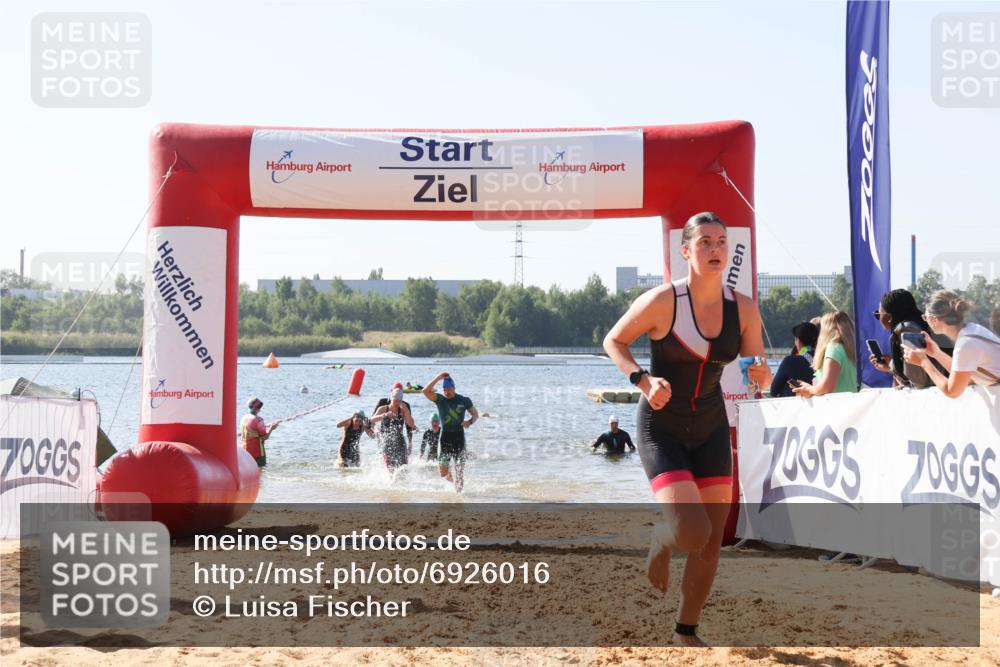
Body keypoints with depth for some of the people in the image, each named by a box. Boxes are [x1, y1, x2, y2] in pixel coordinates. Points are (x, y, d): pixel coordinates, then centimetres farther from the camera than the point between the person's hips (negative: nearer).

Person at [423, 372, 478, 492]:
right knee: (443, 472, -1)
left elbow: (476, 414, 10)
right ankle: (452, 480, 31)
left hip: (459, 436, -1)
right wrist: (437, 378, -18)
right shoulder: (440, 399, 0)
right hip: (445, 436, 1)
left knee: (459, 470, -3)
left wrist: (470, 421, -11)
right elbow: (426, 391, -14)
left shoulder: (464, 400, 1)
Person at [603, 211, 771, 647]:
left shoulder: (744, 310, -5)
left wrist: (760, 373, -19)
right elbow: (613, 342, -4)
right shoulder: (662, 301, -17)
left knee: (712, 539, 5)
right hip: (661, 428, -5)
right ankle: (659, 541, 18)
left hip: (711, 429, 5)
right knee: (692, 531, -20)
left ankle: (686, 631, 24)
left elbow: (760, 376, 5)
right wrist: (643, 379, -20)